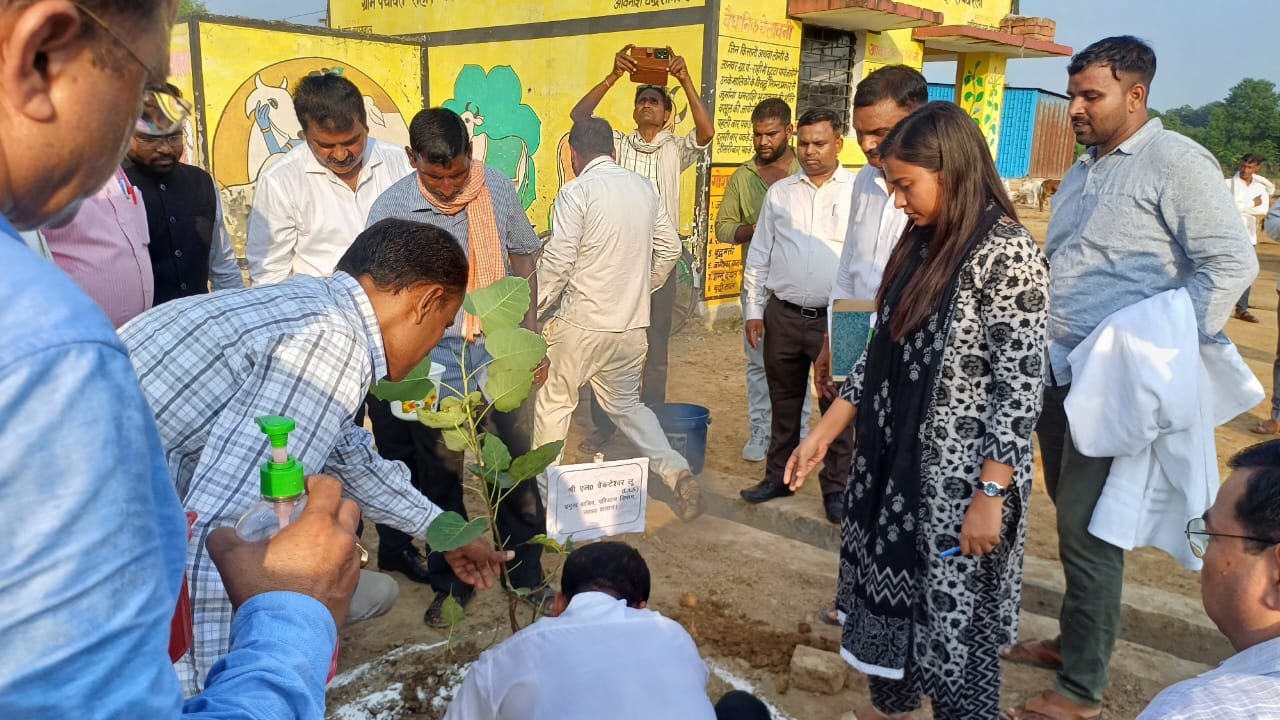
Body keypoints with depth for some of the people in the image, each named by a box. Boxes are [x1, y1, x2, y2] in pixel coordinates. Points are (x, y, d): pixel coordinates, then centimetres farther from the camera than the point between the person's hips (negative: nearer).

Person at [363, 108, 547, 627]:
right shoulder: (390, 209, -10)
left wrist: (531, 336, 8)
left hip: (500, 351, 2)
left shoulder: (498, 190, -3)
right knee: (442, 479, 11)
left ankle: (526, 573, 30)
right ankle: (450, 584, 31)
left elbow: (523, 259, 8)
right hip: (436, 362, -1)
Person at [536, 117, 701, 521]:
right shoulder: (644, 188, 7)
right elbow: (669, 249, 12)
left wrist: (540, 305, -2)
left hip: (580, 322, -5)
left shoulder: (576, 191, -12)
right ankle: (676, 472, 6)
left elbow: (558, 260, -17)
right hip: (631, 323, 6)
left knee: (555, 404, 12)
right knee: (627, 405, 19)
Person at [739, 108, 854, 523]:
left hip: (836, 318, -3)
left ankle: (836, 488, 21)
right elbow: (759, 255, 10)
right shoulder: (779, 193, 7)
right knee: (783, 402, 16)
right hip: (782, 314, 3)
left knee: (837, 405, 7)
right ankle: (778, 476, 31)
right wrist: (754, 310, 7)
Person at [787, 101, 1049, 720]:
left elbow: (1021, 386, -18)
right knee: (886, 594, 19)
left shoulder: (1008, 254, -16)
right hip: (892, 460, 8)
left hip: (958, 477, -7)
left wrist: (990, 496, -19)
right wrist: (824, 432, 9)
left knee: (951, 618, 7)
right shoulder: (920, 243, 7)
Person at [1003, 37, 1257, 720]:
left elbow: (1231, 262, -16)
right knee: (1072, 516, 17)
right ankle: (1074, 639, 34)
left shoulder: (1173, 162, -10)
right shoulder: (1082, 173, 16)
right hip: (1058, 372, 8)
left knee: (1087, 529, -1)